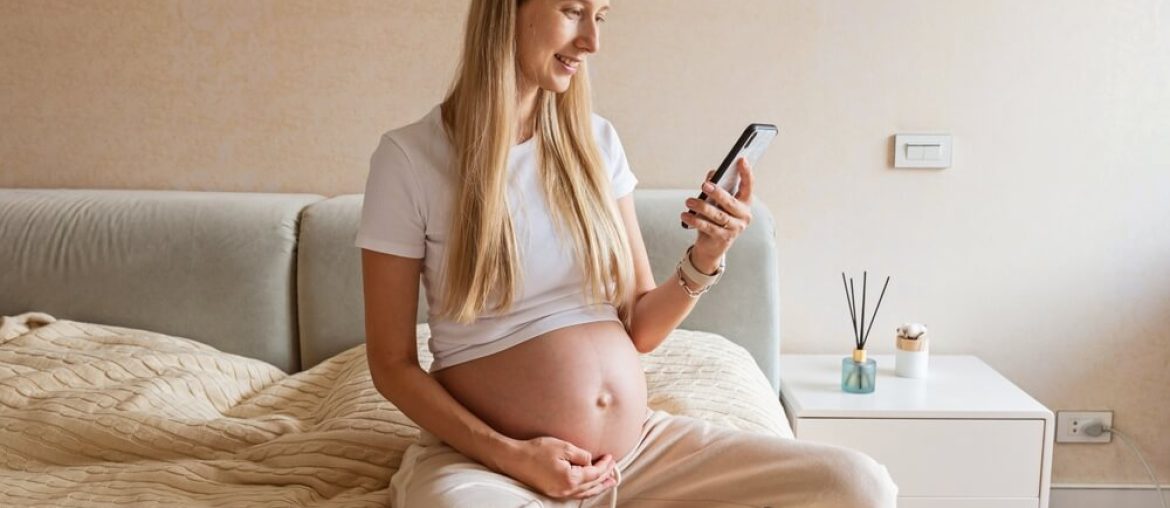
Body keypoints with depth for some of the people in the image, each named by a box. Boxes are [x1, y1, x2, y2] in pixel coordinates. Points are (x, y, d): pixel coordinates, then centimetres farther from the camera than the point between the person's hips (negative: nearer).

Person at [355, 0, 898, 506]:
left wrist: (705, 259, -8)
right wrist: (509, 454, -14)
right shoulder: (410, 157, -6)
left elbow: (641, 329, 9)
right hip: (483, 455, -3)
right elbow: (392, 365, -3)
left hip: (641, 447, 4)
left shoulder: (597, 141, 6)